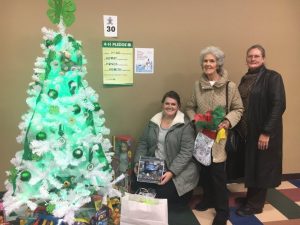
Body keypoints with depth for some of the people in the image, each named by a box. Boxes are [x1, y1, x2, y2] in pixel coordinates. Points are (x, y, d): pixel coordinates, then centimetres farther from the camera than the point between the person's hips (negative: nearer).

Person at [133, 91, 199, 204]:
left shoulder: (185, 125, -8)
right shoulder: (153, 122, 8)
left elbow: (186, 152, -15)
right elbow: (143, 143, 11)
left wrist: (171, 172, -24)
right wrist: (138, 163, -3)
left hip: (178, 169, -4)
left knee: (163, 193, -25)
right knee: (139, 186, -20)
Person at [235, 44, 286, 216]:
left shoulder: (272, 77, -11)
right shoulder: (246, 79, 10)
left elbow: (279, 106, -18)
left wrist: (266, 132, -21)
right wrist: (238, 128, 5)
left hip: (264, 132, -6)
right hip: (247, 131, 7)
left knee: (261, 167, 6)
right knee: (251, 165, 16)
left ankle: (256, 204, 20)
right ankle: (251, 197, 33)